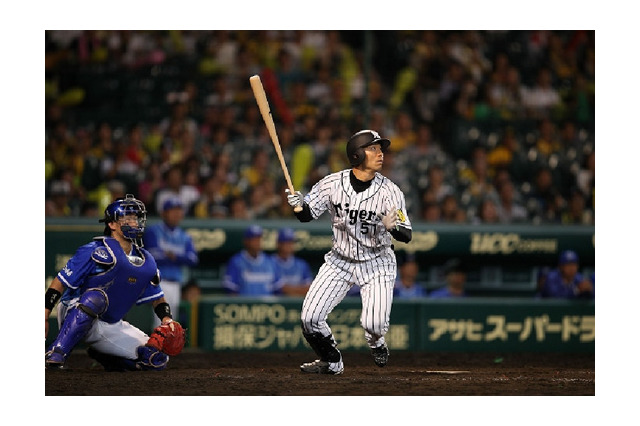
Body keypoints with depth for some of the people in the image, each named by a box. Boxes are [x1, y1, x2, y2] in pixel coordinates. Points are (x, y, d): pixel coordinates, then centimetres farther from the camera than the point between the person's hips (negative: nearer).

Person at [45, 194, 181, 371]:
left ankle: (101, 356, 17)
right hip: (74, 316, -7)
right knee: (96, 296, -40)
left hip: (110, 327, 7)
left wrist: (167, 320, -4)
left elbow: (157, 298, 17)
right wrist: (44, 318, -21)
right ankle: (55, 354, -40)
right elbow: (60, 282, -14)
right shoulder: (96, 251, -13)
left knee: (158, 360, -4)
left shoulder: (146, 262, 7)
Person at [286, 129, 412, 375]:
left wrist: (393, 227, -39)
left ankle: (376, 343, 19)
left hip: (377, 263, -2)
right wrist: (298, 204, -25)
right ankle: (331, 361, 19)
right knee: (310, 318, -9)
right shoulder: (332, 184, -11)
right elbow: (307, 215, -3)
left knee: (374, 324, -20)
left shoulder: (389, 191, -15)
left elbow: (406, 236, -17)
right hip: (340, 261, 2)